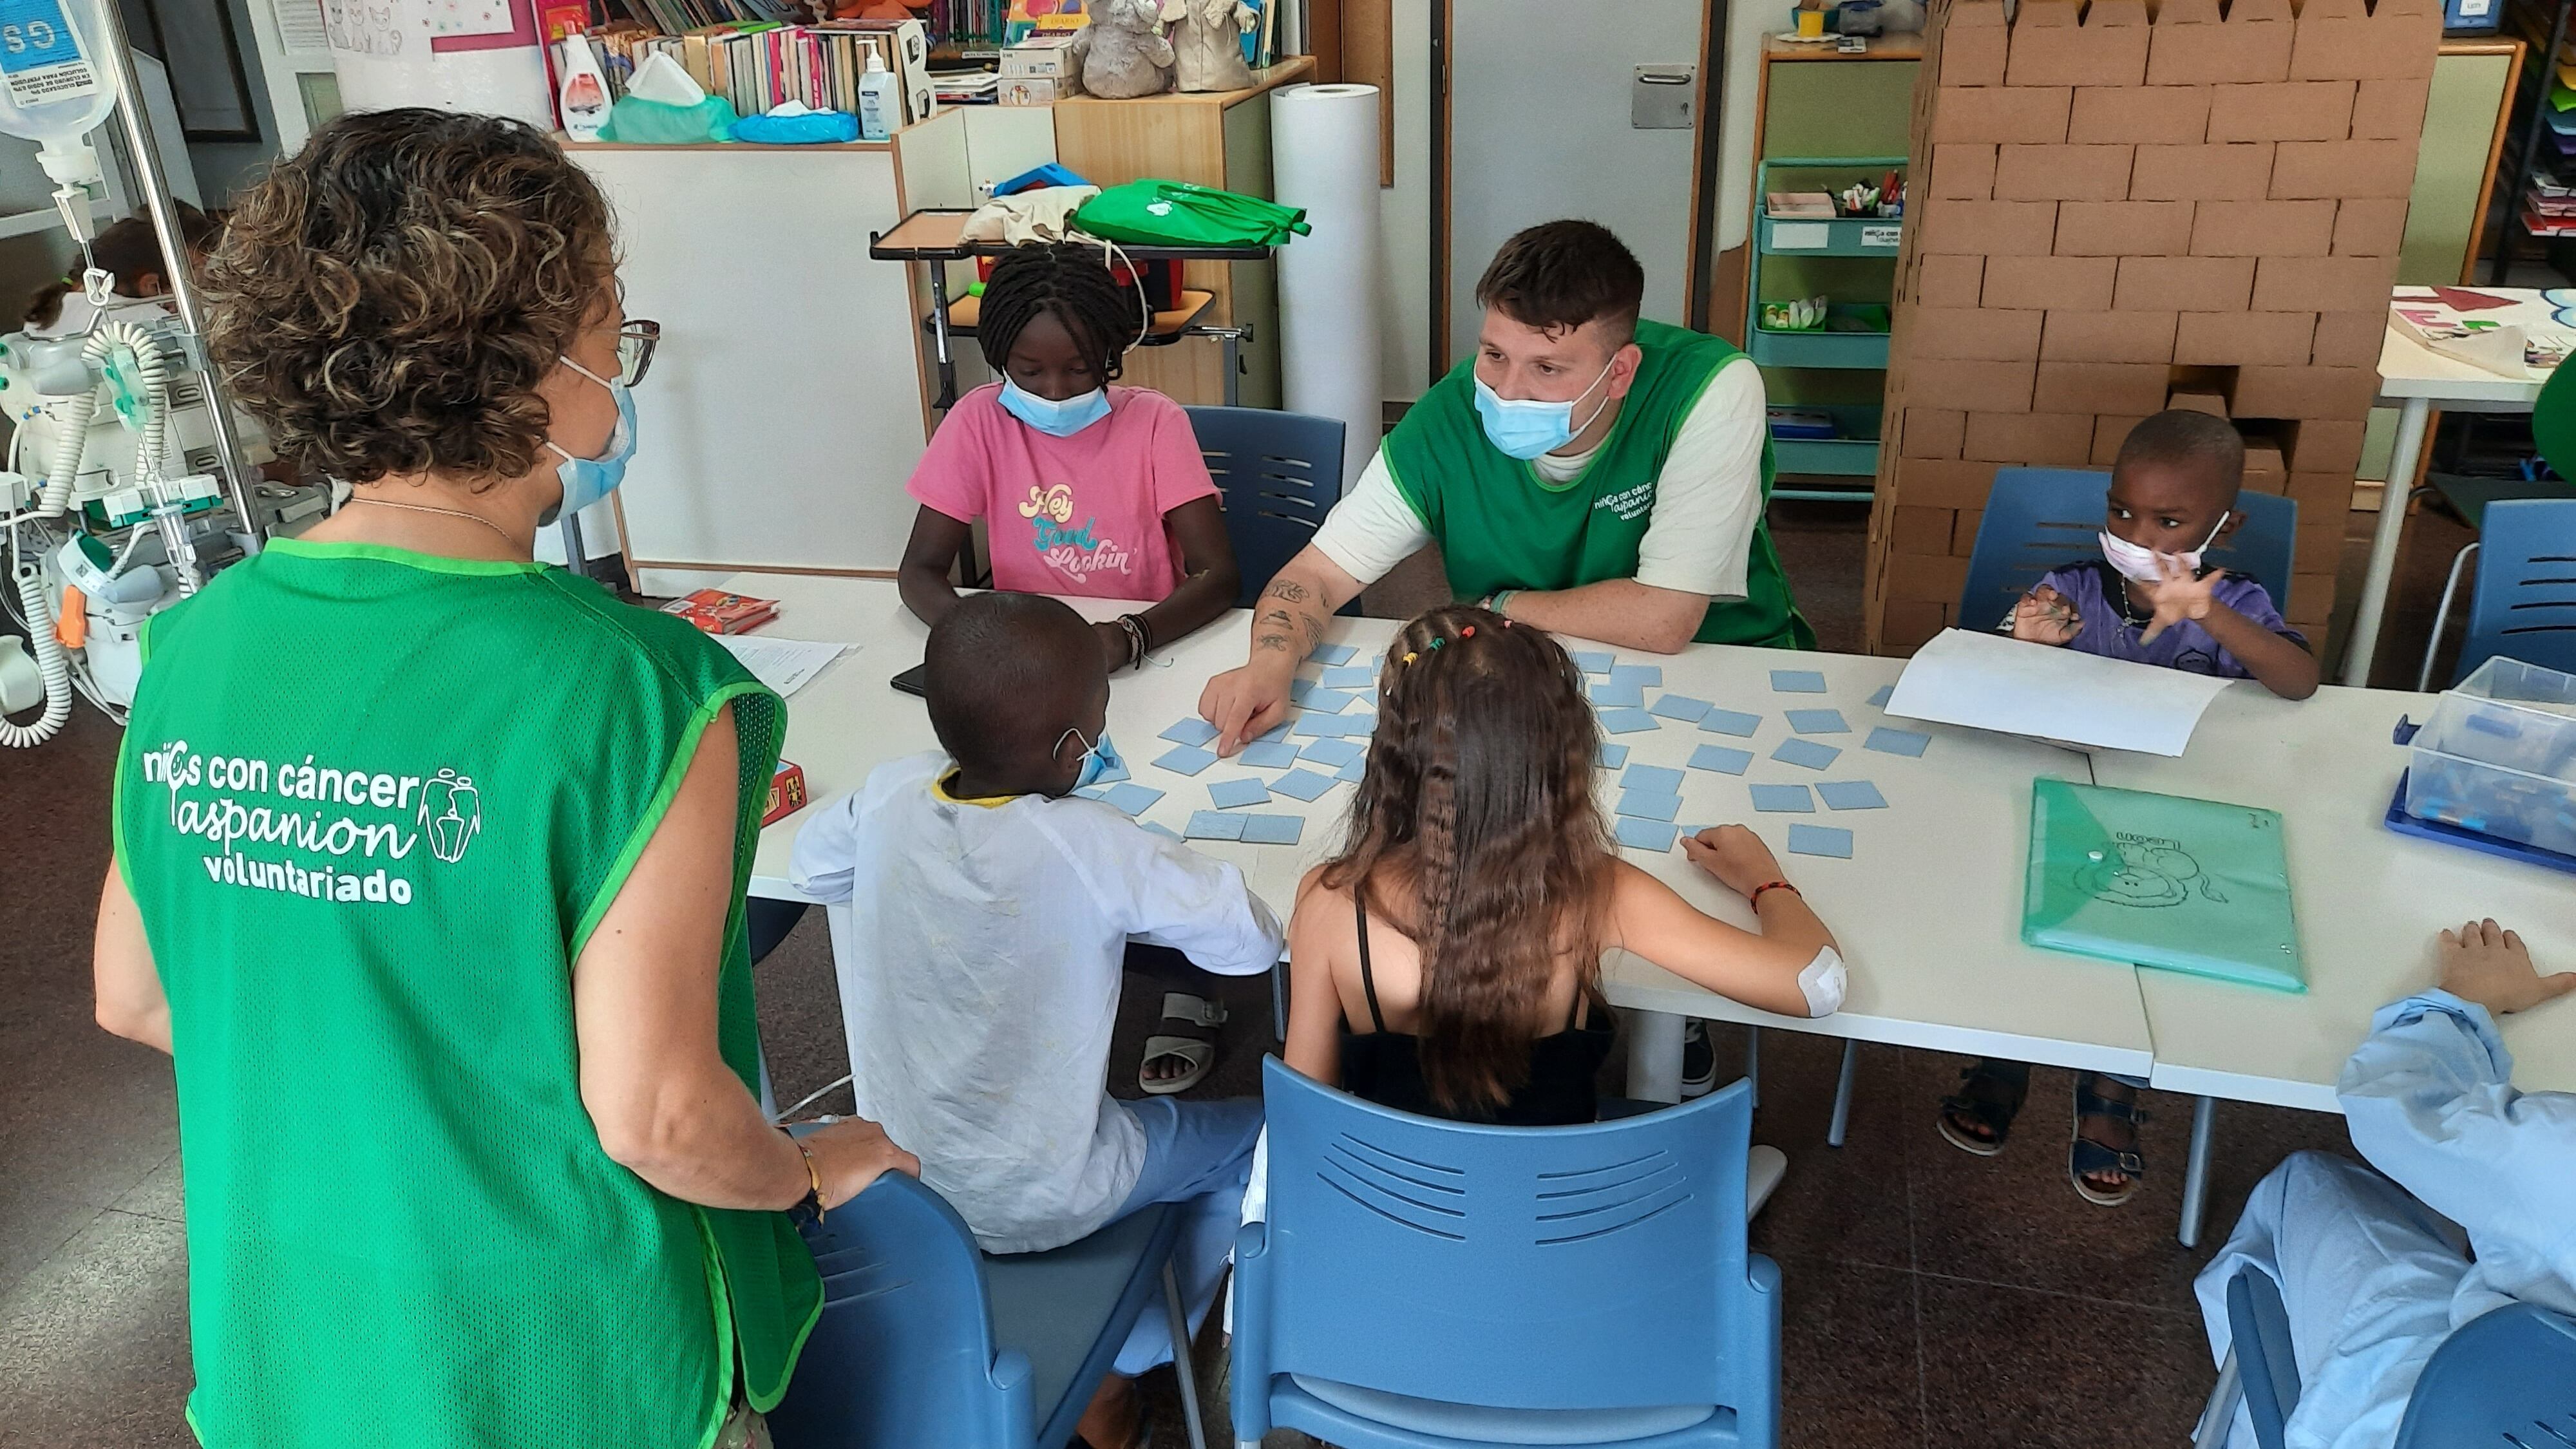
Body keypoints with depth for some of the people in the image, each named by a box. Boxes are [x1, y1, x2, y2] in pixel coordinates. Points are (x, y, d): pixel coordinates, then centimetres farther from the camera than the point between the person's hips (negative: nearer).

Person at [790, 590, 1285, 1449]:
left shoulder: (889, 795, -15)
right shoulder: (1094, 847, -29)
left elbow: (813, 865, 6)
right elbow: (1253, 940, -22)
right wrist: (1142, 888, -7)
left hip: (892, 1183, 6)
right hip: (1034, 1206, -5)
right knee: (1251, 1134, 17)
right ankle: (1121, 1372, 27)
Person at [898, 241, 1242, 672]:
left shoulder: (1154, 421, -8)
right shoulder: (979, 421, -4)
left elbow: (1219, 575, -12)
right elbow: (919, 570, -5)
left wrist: (1131, 636, -31)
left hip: (1145, 658, 0)